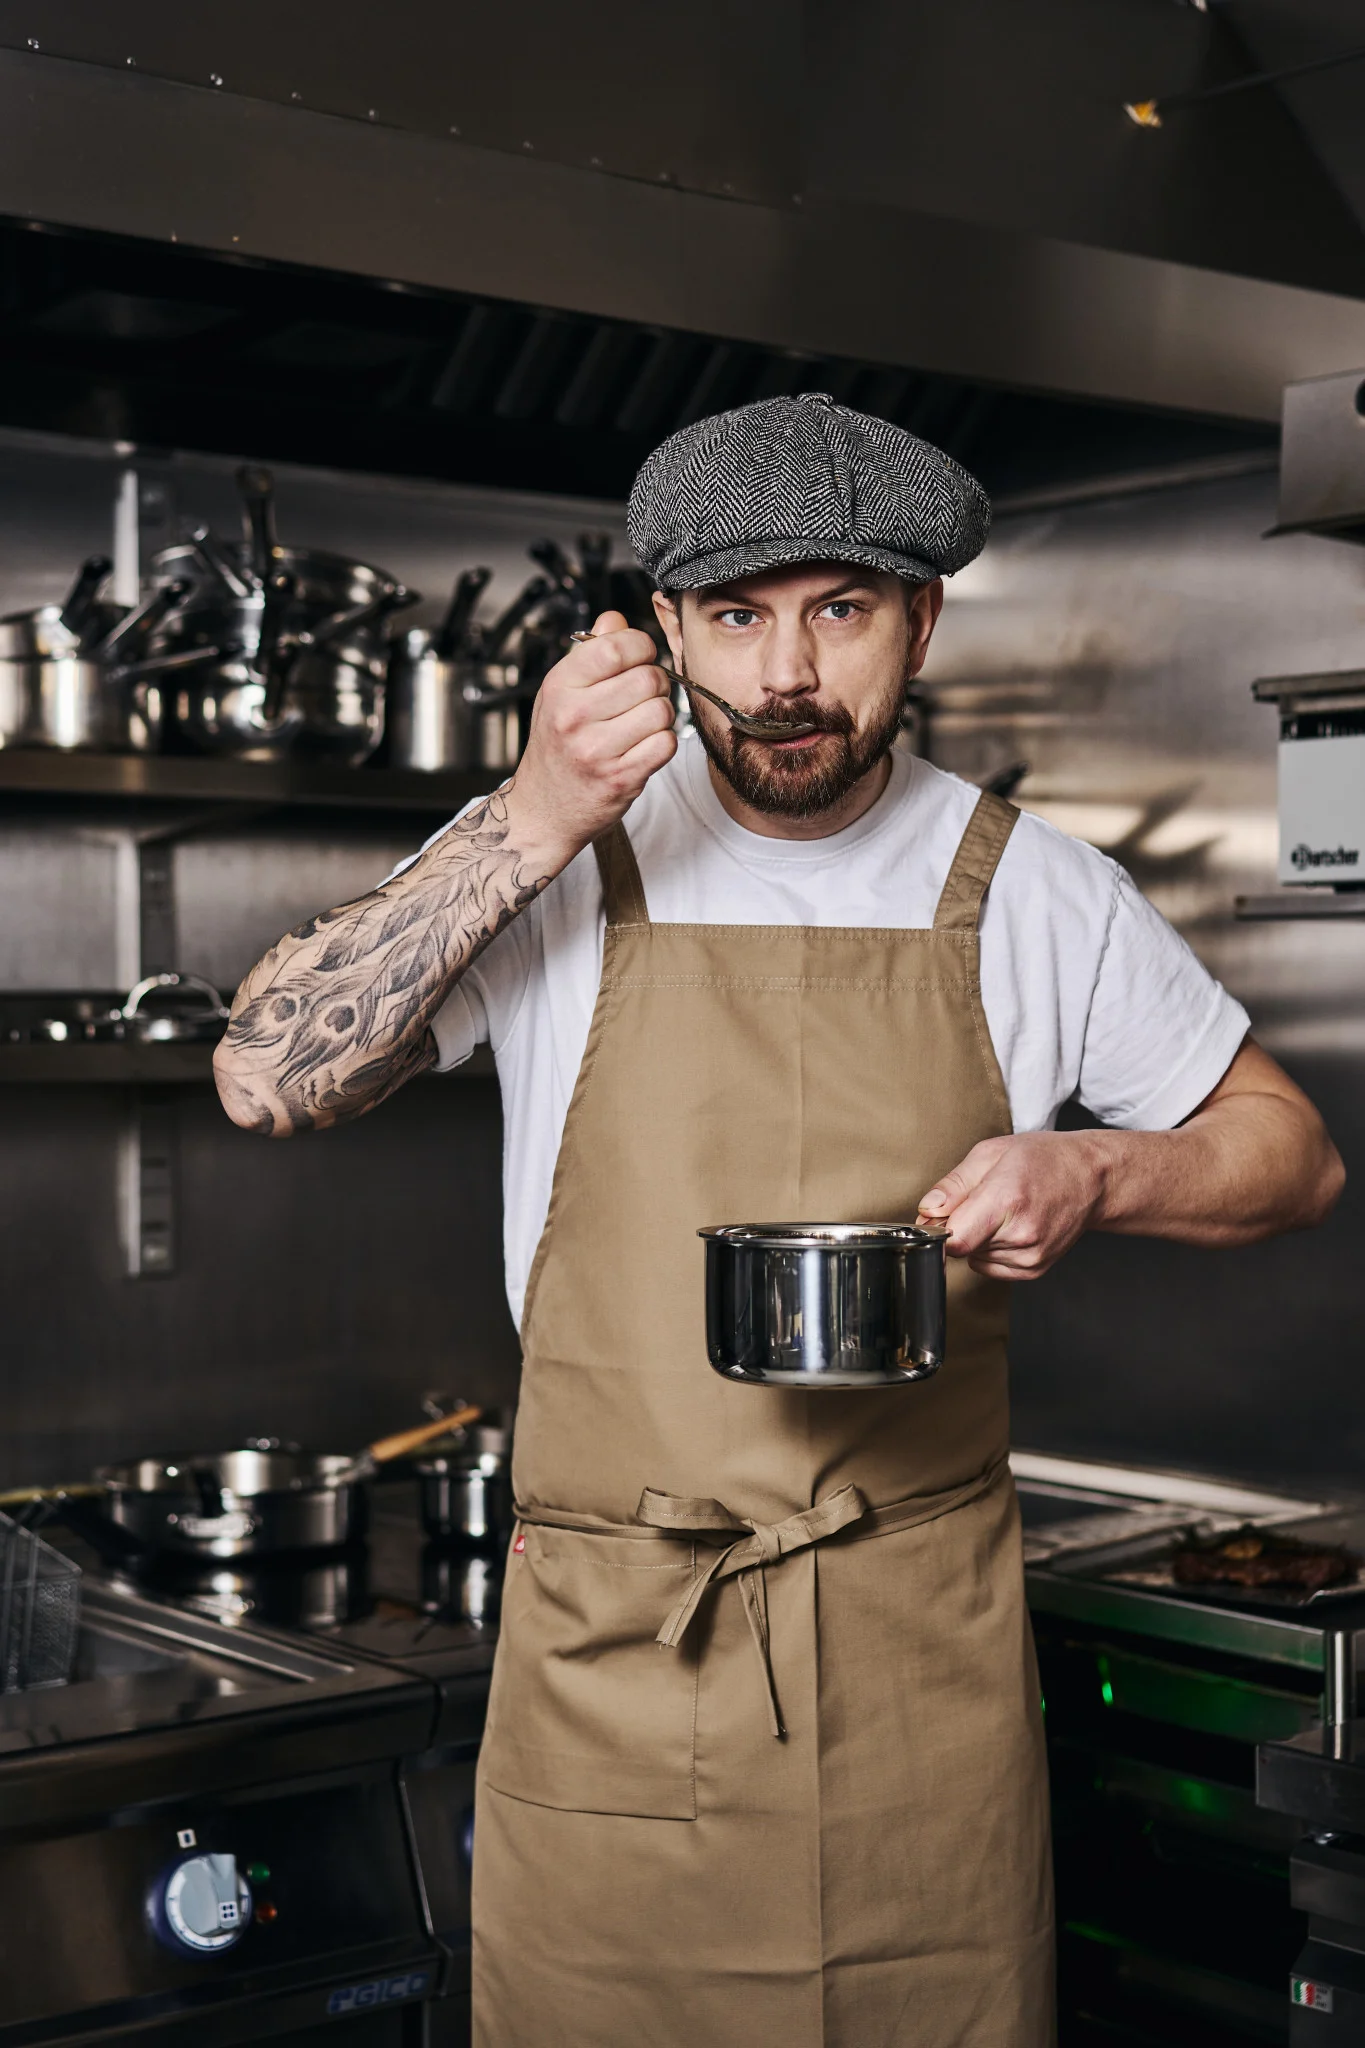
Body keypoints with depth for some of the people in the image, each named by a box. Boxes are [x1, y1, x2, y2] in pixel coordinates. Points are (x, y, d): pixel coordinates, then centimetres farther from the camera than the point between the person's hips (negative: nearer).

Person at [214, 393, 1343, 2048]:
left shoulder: (1033, 894, 1)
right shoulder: (555, 853, -2)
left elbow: (1293, 1153, 10)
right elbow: (267, 1080, -12)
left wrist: (1098, 1178, -12)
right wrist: (534, 829, -20)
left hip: (926, 1652, 1)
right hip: (608, 1648, -1)